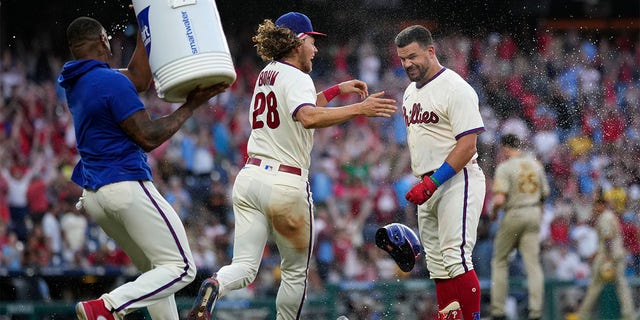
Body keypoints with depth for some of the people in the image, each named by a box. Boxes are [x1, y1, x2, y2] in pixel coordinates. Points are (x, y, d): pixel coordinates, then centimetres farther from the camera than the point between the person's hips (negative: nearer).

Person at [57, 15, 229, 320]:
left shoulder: (74, 82, 12)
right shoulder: (112, 82, -14)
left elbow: (138, 79, 21)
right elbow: (148, 138, -14)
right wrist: (190, 105, -6)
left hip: (92, 195, 9)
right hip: (127, 186, -9)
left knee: (154, 269, 18)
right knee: (180, 268, -7)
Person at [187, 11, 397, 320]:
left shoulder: (267, 74, 16)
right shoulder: (296, 78, -9)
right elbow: (309, 118, -30)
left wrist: (335, 90, 34)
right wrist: (360, 109, -33)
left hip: (249, 178, 7)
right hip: (286, 183, -6)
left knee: (244, 268, -3)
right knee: (296, 271, 12)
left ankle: (215, 286, -34)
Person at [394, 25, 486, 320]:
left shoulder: (456, 89, -13)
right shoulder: (411, 91, 15)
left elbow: (467, 145, -18)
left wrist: (432, 182, -23)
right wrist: (421, 182, 18)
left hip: (457, 182, -9)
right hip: (428, 185, 9)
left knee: (455, 257, -19)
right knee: (437, 264, 8)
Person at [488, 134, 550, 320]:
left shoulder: (505, 168, -11)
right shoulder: (535, 164, 7)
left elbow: (499, 199, -18)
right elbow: (545, 194, 12)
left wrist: (493, 213, 0)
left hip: (513, 215, -4)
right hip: (535, 214, 4)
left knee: (500, 261, 10)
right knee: (533, 263, 2)